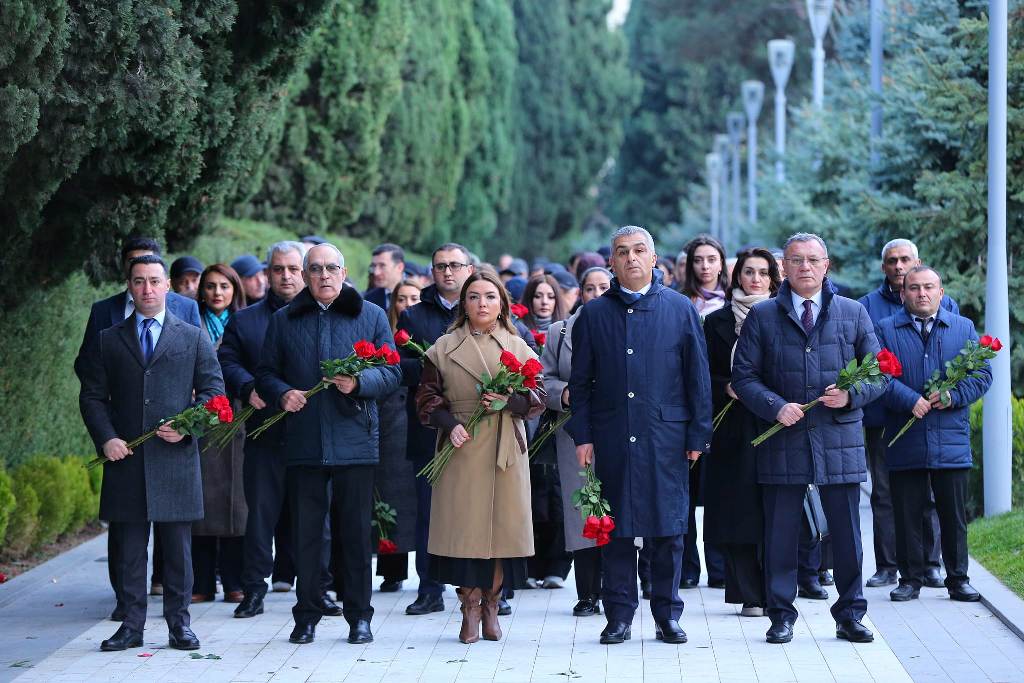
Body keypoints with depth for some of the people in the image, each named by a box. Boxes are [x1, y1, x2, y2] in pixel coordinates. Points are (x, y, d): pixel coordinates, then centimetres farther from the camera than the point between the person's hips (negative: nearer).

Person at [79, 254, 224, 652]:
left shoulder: (193, 338, 9)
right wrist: (106, 438, -7)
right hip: (126, 457, 1)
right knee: (129, 548, 4)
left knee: (178, 547, 3)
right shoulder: (108, 341, 11)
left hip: (176, 458, -1)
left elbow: (213, 390, 5)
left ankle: (178, 623, 9)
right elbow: (92, 396, 9)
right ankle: (131, 625, 9)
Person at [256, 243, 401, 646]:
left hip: (355, 442, -1)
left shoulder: (371, 317, 8)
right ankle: (306, 616, 13)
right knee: (305, 533, 4)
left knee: (355, 532, 2)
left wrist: (359, 383, -15)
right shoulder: (284, 321, 12)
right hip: (303, 442, 1)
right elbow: (265, 373, 14)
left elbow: (392, 373, 4)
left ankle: (359, 616, 11)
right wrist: (281, 393, -8)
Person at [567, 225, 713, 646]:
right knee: (616, 529, 3)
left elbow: (698, 376, 5)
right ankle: (619, 616, 10)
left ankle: (668, 615, 11)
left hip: (666, 437, -1)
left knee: (668, 529, 2)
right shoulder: (594, 314, 7)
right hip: (612, 438, 1)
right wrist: (582, 436, 1)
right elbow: (580, 381, 9)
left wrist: (698, 435, 0)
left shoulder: (681, 309, 5)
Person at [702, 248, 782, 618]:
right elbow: (707, 377, 7)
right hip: (734, 430, 0)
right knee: (740, 511, -2)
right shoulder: (717, 321, 8)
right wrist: (728, 388, -10)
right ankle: (750, 596, 3)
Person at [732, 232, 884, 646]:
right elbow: (743, 376, 3)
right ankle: (781, 615, 12)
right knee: (780, 532, 3)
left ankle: (850, 615, 14)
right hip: (783, 441, -1)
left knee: (846, 532, 4)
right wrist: (775, 406, -12)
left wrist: (851, 395, -9)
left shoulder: (853, 314, 9)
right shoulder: (762, 316, 6)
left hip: (839, 439, 1)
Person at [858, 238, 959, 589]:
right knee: (884, 493, 3)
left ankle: (930, 564, 8)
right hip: (881, 414, 0)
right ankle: (886, 566, 9)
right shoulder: (867, 306, 9)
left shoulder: (944, 304, 10)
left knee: (929, 493, 1)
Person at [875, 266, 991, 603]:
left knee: (954, 515, 5)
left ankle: (958, 579, 14)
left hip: (951, 442, 1)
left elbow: (982, 373, 5)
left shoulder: (964, 328, 10)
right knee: (907, 515, 4)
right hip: (905, 445, -1)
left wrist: (954, 395, -11)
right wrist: (910, 401, -18)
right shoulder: (886, 330, 5)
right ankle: (911, 578, 14)